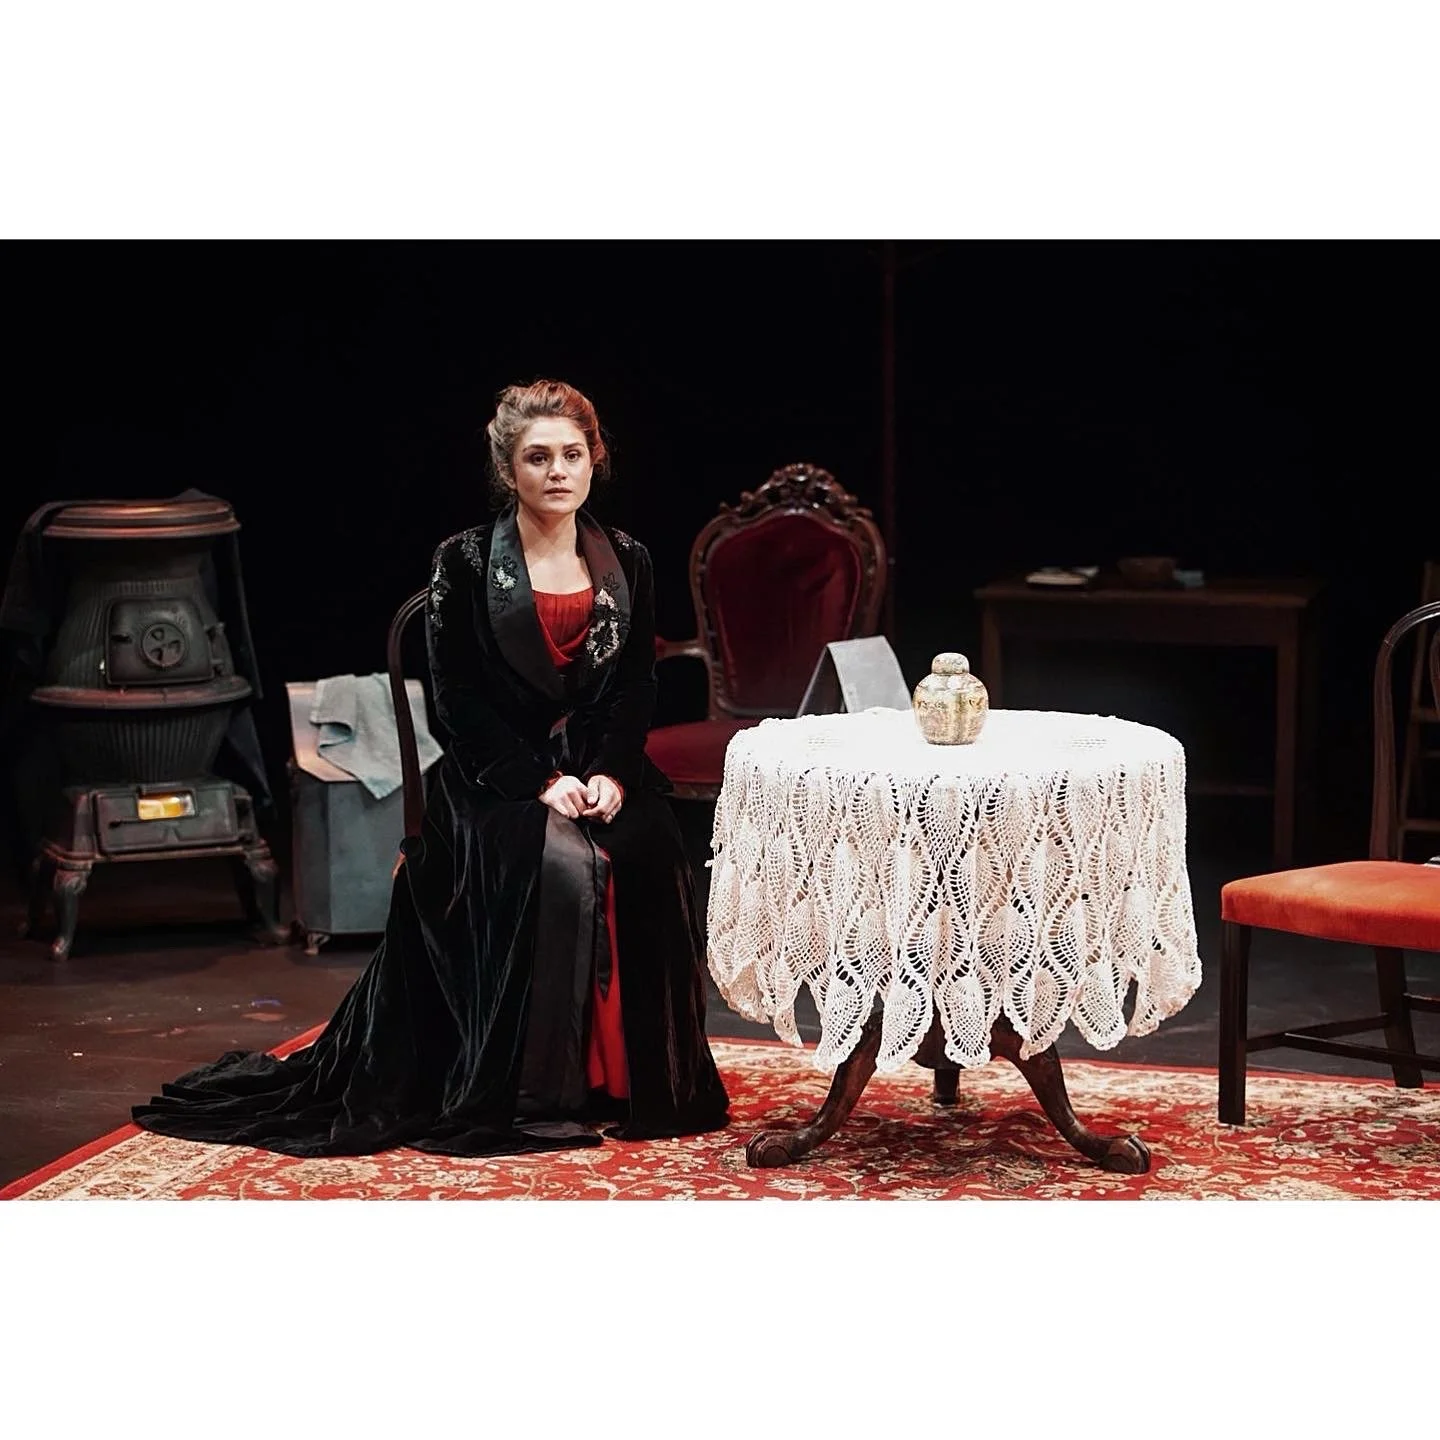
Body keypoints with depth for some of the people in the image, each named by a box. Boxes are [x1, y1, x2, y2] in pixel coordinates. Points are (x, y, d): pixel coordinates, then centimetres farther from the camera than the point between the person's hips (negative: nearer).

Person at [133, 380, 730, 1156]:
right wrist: (541, 781, -15)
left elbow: (637, 688, 7)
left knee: (651, 866, -26)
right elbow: (458, 699, -5)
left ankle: (643, 1078, -12)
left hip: (603, 770, 3)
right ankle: (538, 1088, -21)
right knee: (562, 867, -32)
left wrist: (610, 775, -11)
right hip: (499, 775, -3)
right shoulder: (465, 563, -2)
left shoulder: (627, 562, 9)